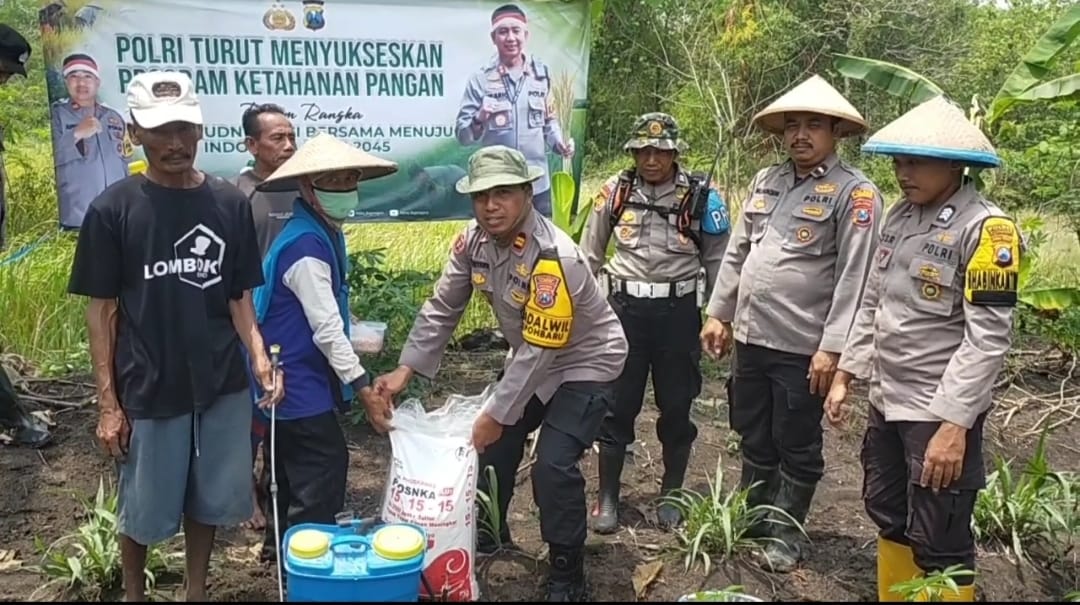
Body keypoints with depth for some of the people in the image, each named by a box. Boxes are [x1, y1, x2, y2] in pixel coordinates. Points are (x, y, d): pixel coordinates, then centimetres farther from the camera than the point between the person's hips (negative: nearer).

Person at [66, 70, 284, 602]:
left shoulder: (230, 203, -1)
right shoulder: (113, 209, -7)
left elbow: (239, 297, 5)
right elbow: (101, 310, -4)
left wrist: (259, 357, -11)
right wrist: (108, 403, -6)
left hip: (223, 386, 2)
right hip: (148, 390, -2)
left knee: (209, 500, 14)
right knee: (143, 510, 12)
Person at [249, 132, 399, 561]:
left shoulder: (323, 233, 7)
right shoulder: (306, 244, -24)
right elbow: (327, 329, -26)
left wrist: (360, 381, 17)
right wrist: (365, 390, -24)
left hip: (298, 376, 10)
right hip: (298, 380, -10)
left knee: (295, 466, 21)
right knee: (324, 470, -6)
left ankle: (284, 544, 36)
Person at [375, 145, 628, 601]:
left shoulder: (554, 257, -34)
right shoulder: (473, 241, -12)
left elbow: (541, 348, -30)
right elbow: (442, 308, -3)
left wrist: (497, 413, -24)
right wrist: (406, 369, -9)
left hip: (585, 363, -7)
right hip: (531, 361, 8)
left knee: (553, 465, -18)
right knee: (494, 442, 15)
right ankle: (488, 531, 41)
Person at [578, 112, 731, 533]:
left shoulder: (701, 196, -4)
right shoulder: (615, 191, 0)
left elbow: (717, 261, 5)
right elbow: (589, 255, 10)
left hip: (679, 310, 0)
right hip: (625, 307, 1)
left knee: (676, 406, 10)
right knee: (617, 404, 5)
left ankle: (671, 495, 27)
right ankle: (607, 497, 18)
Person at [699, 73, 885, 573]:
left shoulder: (854, 192, -10)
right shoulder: (765, 181, 9)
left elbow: (854, 276, -15)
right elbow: (736, 252, 14)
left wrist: (832, 347, -18)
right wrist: (719, 314, 12)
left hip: (802, 346, -6)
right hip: (751, 337, 6)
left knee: (797, 447, 9)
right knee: (753, 437, 19)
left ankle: (786, 531, 26)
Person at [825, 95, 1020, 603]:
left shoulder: (985, 228, -15)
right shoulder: (899, 216, 8)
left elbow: (988, 337, -20)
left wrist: (954, 424, -24)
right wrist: (845, 375, 12)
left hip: (940, 411, -7)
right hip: (887, 401, 7)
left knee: (939, 546, 3)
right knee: (889, 522, 20)